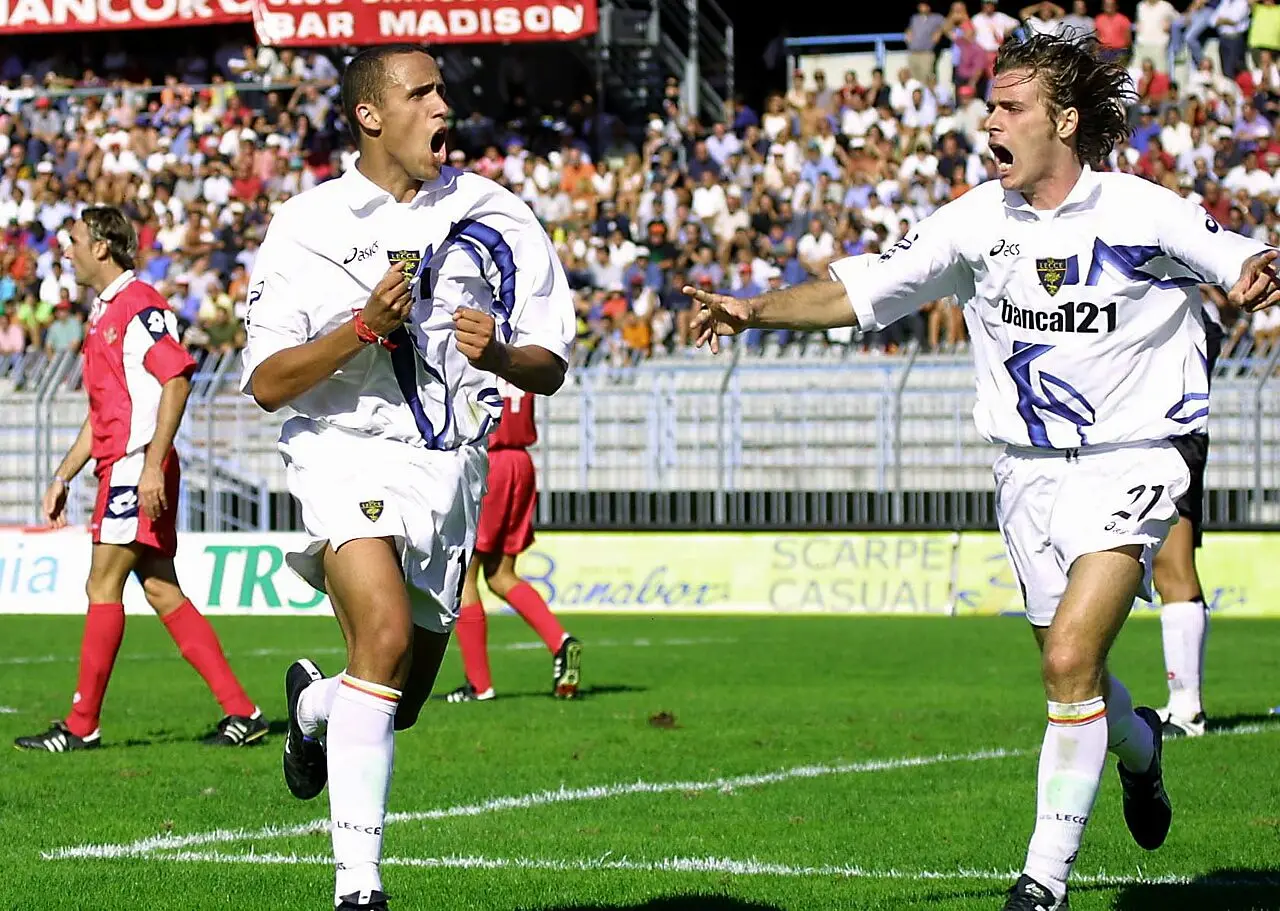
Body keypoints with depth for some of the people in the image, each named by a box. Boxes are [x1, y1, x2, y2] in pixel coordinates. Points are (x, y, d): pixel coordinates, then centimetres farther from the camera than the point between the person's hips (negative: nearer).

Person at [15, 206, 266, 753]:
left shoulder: (139, 305, -10)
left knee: (103, 585, -7)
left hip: (137, 464, -10)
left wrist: (153, 463, -24)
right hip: (119, 466, 10)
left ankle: (81, 726, -4)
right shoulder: (103, 315, 21)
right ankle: (240, 711, 4)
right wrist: (63, 478, 24)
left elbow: (177, 379, -19)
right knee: (161, 591, 6)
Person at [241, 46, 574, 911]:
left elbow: (551, 367, 7)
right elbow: (267, 385, -7)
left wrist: (498, 354, -16)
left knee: (399, 705, 11)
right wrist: (366, 326, -20)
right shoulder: (307, 227, -4)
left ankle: (315, 705, 48)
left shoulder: (497, 218, 4)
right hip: (348, 455, -4)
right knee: (387, 633, -29)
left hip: (450, 467, 4)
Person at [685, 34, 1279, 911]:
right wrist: (758, 309, -10)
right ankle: (1139, 744, 50)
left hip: (1128, 464, -4)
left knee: (1071, 660, -18)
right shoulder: (978, 220, -1)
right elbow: (859, 290, 3)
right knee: (1071, 673, 13)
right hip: (1029, 470, 5)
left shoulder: (1145, 214, -11)